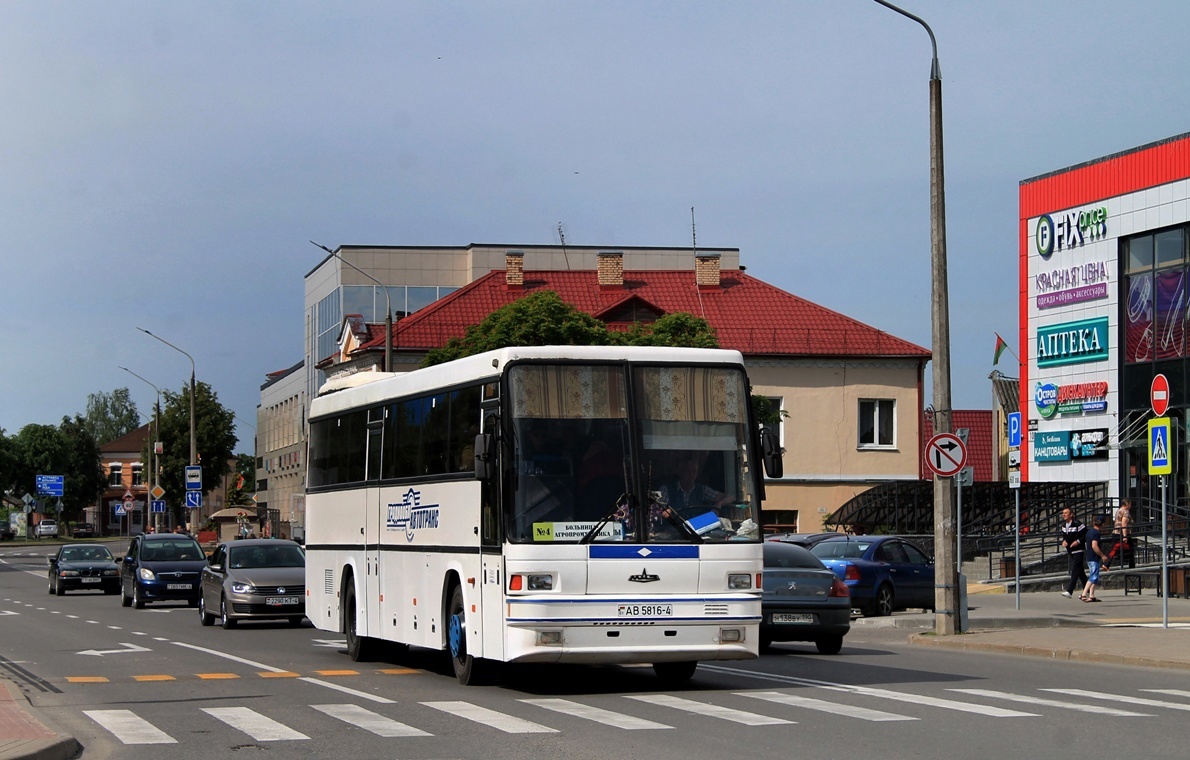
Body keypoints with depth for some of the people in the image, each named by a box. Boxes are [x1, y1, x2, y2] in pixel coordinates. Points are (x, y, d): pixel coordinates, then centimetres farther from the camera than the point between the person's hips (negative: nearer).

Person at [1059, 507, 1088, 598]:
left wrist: (1078, 541, -20)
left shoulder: (1077, 524, -15)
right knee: (1080, 571, 14)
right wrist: (1064, 541, 5)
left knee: (1075, 570, -13)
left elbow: (1086, 535, -12)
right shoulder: (1064, 525, 10)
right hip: (1069, 551, 8)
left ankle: (1069, 591, -21)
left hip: (1078, 551, -8)